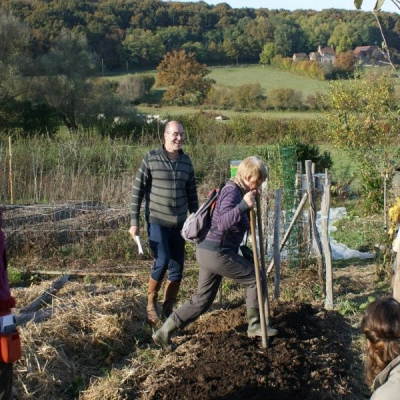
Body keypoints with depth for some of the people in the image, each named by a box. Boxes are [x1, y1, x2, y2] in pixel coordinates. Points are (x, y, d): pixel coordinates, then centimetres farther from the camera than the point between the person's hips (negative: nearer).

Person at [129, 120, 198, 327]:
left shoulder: (186, 162, 6)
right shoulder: (151, 158, -7)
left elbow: (192, 194, 13)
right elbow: (137, 190, -6)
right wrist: (134, 221, -9)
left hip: (179, 223, 5)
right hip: (157, 221, -4)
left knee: (177, 268, 4)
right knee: (162, 261, -16)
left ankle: (168, 309, 21)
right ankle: (151, 303, 9)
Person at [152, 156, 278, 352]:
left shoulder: (236, 190, 15)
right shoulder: (232, 191, -15)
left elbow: (239, 223, 29)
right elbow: (222, 223, -30)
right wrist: (243, 205, -42)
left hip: (207, 251, 10)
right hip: (218, 253, -10)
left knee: (202, 299, 14)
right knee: (255, 278, 4)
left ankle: (165, 331, 13)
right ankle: (255, 325, 16)